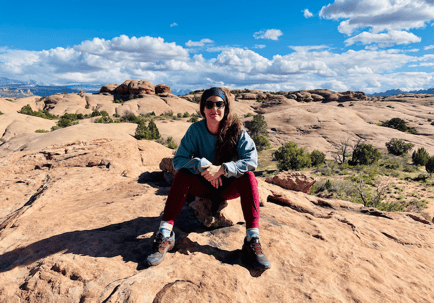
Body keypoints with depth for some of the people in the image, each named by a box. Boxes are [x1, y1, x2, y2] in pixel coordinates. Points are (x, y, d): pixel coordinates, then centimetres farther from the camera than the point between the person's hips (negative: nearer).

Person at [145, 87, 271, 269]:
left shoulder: (236, 130, -13)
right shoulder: (195, 130, -10)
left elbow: (251, 160, -22)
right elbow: (178, 160, -14)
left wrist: (222, 169, -33)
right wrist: (202, 165, -32)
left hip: (228, 186, 0)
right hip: (203, 185, 1)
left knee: (248, 177, -28)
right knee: (182, 175, -26)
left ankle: (252, 240, -30)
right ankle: (165, 234, -26)